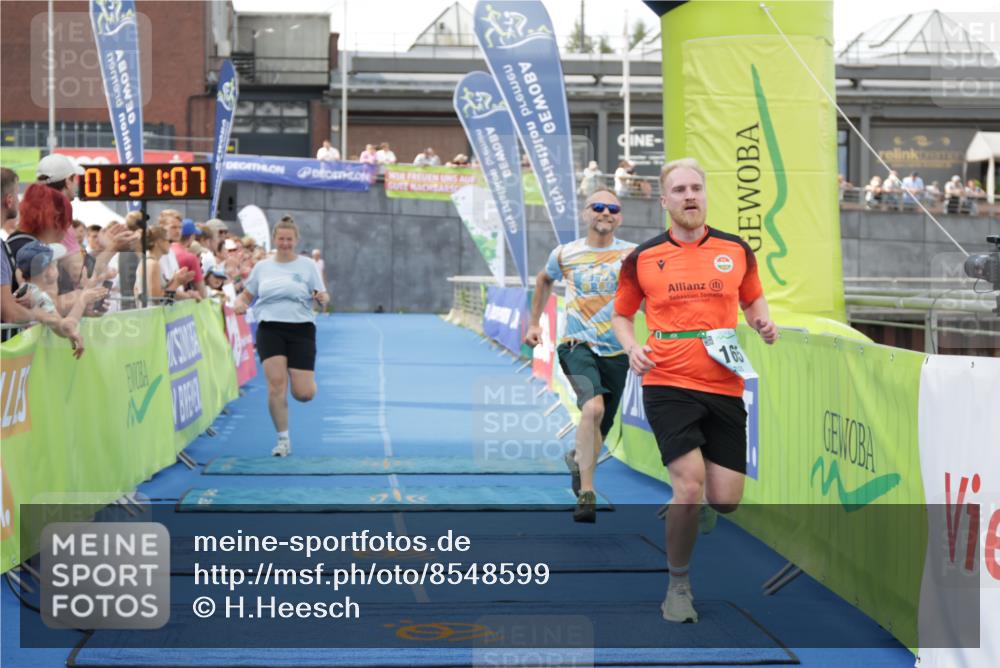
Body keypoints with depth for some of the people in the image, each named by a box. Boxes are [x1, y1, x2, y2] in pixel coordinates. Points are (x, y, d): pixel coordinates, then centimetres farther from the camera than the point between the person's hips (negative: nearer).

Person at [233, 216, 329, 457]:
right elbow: (247, 294, 19)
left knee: (303, 394, -7)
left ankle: (307, 381, 33)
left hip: (301, 330, -1)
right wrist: (239, 303, -4)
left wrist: (322, 298, -20)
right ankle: (283, 440, 0)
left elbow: (323, 297, 4)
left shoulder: (307, 265, 5)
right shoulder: (262, 267, 10)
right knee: (276, 384, -14)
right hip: (270, 328, 1)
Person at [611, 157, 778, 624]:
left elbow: (753, 300, 22)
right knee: (690, 483, -18)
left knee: (726, 500, 0)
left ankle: (683, 510, 37)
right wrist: (632, 347, -7)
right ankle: (678, 584, 3)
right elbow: (621, 314, 13)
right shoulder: (642, 259, 2)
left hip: (725, 388, 3)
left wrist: (763, 323, 0)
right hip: (668, 385, -3)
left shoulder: (737, 251, 7)